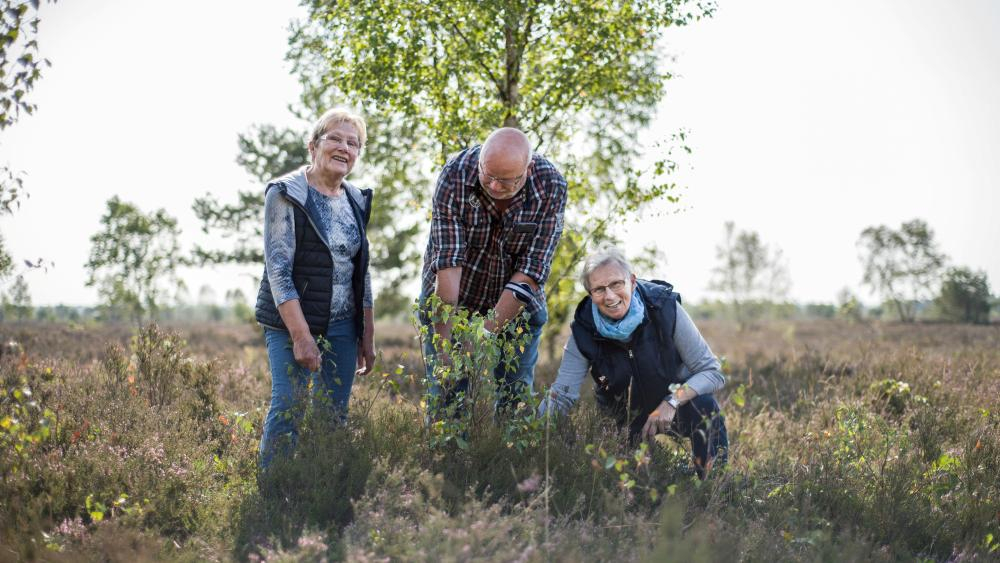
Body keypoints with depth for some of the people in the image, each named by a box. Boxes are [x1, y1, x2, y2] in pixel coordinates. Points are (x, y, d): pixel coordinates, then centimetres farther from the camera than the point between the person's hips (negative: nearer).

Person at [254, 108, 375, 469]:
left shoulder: (356, 201, 11)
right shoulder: (286, 195, -8)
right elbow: (278, 269, -14)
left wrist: (367, 337, 12)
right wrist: (301, 336, -19)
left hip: (342, 328, 6)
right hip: (292, 323, -6)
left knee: (335, 416, 6)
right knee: (289, 408, -10)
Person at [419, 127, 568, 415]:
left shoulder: (551, 186, -20)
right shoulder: (455, 175, -22)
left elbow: (531, 270, -21)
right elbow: (447, 261, -26)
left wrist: (488, 330, -27)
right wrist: (444, 338, -31)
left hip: (517, 305, 1)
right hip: (450, 300, -1)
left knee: (516, 399, 2)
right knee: (446, 395, 0)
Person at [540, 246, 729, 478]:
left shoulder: (665, 308, -22)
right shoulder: (584, 330, -18)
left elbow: (712, 372, -19)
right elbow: (561, 396, -19)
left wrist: (672, 402, -34)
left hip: (676, 407, -2)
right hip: (627, 419, 3)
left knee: (704, 406, -32)